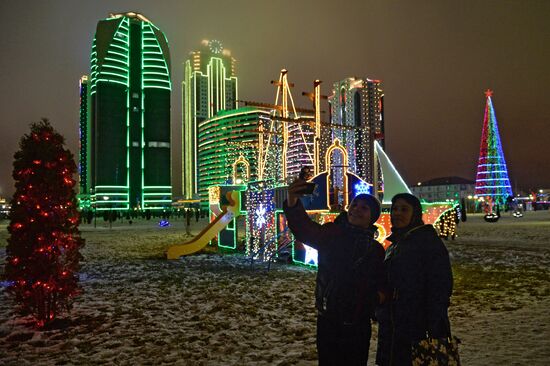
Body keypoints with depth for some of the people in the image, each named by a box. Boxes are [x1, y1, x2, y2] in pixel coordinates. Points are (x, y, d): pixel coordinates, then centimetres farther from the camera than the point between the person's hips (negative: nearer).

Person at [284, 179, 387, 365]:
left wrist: (381, 294, -6)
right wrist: (293, 204, -46)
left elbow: (380, 281, 17)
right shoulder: (331, 234, -6)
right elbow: (306, 230, -27)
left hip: (359, 324, 3)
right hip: (328, 321, -3)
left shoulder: (376, 249, 6)